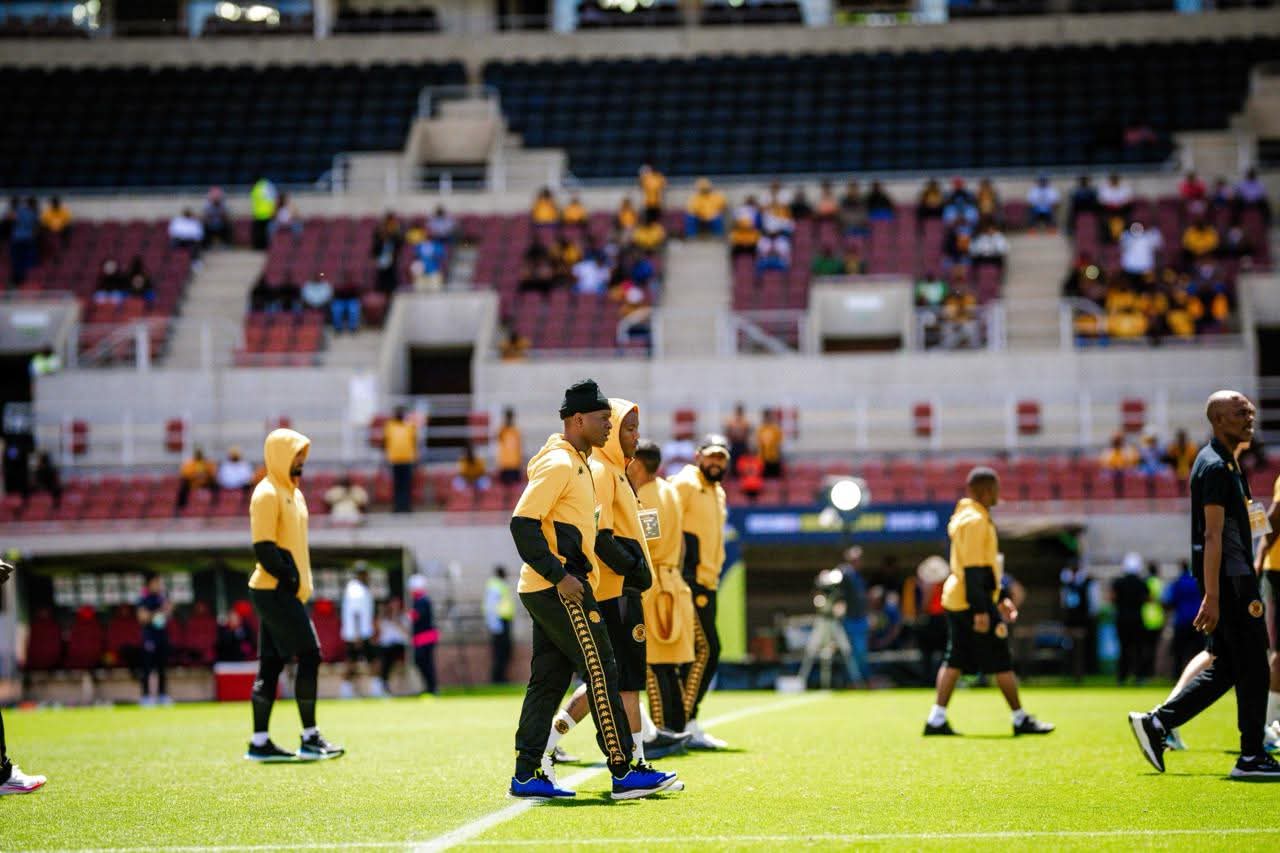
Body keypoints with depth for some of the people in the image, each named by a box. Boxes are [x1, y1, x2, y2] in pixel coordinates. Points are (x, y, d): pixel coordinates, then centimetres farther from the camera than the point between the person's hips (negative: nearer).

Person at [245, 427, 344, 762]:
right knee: (309, 654, -9)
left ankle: (260, 742, 9)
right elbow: (264, 548, -19)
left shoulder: (293, 493, 18)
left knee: (271, 665, 8)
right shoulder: (267, 494, -12)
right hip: (274, 592, -9)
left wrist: (300, 583, 12)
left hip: (284, 593, 9)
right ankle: (310, 738, -5)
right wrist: (290, 580, -18)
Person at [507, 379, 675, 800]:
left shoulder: (577, 463, 17)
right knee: (601, 672, -7)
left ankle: (527, 774, 11)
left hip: (559, 588, 10)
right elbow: (522, 524, -21)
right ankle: (624, 772, -5)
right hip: (557, 590, -10)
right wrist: (560, 576, -22)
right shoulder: (558, 464, -15)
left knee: (549, 679, 9)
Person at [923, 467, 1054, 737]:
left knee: (955, 660, 8)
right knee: (1001, 661, -1)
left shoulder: (966, 516, 16)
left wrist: (1001, 596, 25)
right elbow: (973, 568, -21)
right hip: (973, 603, -10)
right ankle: (1020, 720, 6)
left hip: (956, 601, 10)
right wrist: (980, 610, -23)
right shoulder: (975, 521, -16)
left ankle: (936, 720, 4)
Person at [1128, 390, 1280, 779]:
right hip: (1229, 581, -10)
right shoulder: (1216, 467, -14)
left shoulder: (1225, 462, 18)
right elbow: (1212, 535, -20)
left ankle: (1156, 722, 13)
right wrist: (1212, 597, -24)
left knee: (1226, 668, 12)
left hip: (1234, 579, 10)